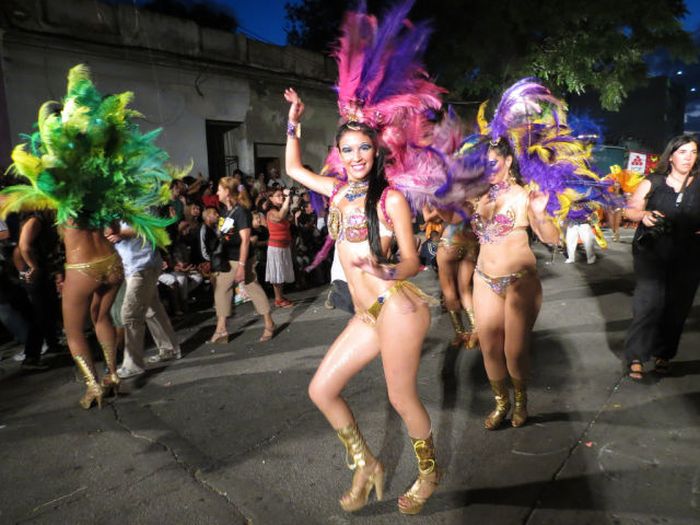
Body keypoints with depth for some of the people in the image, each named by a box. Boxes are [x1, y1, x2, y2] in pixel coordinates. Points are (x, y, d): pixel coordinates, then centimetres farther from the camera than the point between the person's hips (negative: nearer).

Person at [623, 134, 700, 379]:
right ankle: (636, 356, 1)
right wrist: (644, 215, -15)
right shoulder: (652, 182, 3)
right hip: (651, 253, -2)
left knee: (677, 307, 7)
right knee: (648, 303, -10)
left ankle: (663, 353, 23)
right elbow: (630, 210, 6)